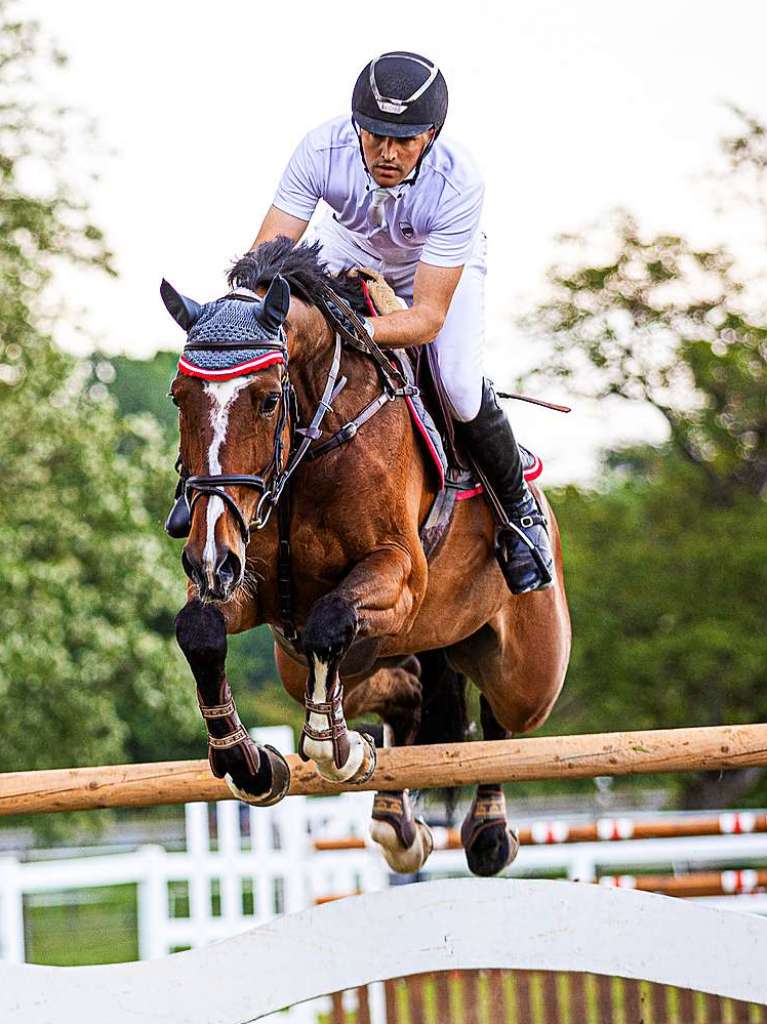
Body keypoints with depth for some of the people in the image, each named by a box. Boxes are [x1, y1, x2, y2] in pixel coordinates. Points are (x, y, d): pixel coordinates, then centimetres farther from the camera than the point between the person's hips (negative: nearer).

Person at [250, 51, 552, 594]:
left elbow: (429, 316, -40)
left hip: (444, 265, -2)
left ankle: (519, 506, 10)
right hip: (349, 250, 2)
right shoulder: (322, 150, -36)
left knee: (460, 392, -20)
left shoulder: (459, 183, -41)